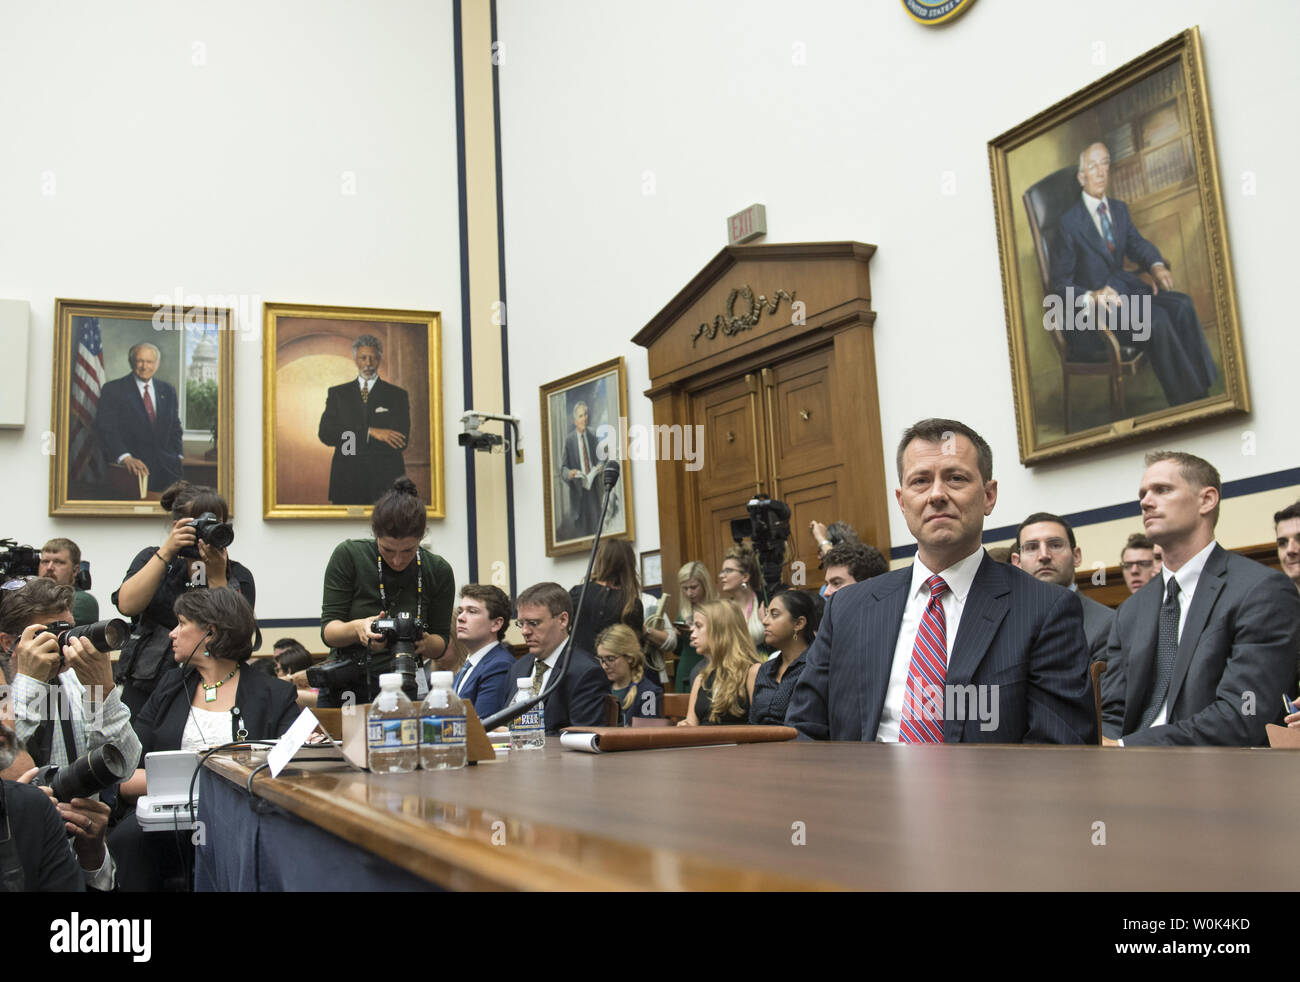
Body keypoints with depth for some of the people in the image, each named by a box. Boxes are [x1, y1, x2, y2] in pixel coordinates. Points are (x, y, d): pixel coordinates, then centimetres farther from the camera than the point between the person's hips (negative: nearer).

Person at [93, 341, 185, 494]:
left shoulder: (167, 390, 15)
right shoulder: (113, 389, 0)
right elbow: (105, 428, -10)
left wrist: (179, 457, 5)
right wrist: (125, 457, -23)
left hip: (166, 469, 4)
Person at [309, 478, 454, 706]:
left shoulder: (438, 571, 0)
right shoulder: (348, 555, -5)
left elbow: (441, 642, 8)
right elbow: (328, 631, -4)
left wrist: (426, 643, -16)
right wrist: (357, 628, -26)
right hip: (346, 689, -1)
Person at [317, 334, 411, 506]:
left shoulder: (398, 395, 7)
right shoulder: (337, 393, 13)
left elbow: (400, 442, -5)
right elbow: (325, 434, -2)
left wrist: (354, 441, -8)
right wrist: (369, 432, -14)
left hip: (386, 485, -1)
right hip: (347, 483, 1)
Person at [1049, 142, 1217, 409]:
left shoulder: (1119, 209, 14)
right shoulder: (1069, 222, -8)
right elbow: (1060, 283, -8)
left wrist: (1156, 265, -7)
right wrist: (1092, 297, -27)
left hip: (1125, 287, 7)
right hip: (1092, 306, -7)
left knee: (1182, 305, -19)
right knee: (1155, 319, -30)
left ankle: (1202, 393, -20)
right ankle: (1186, 402, -23)